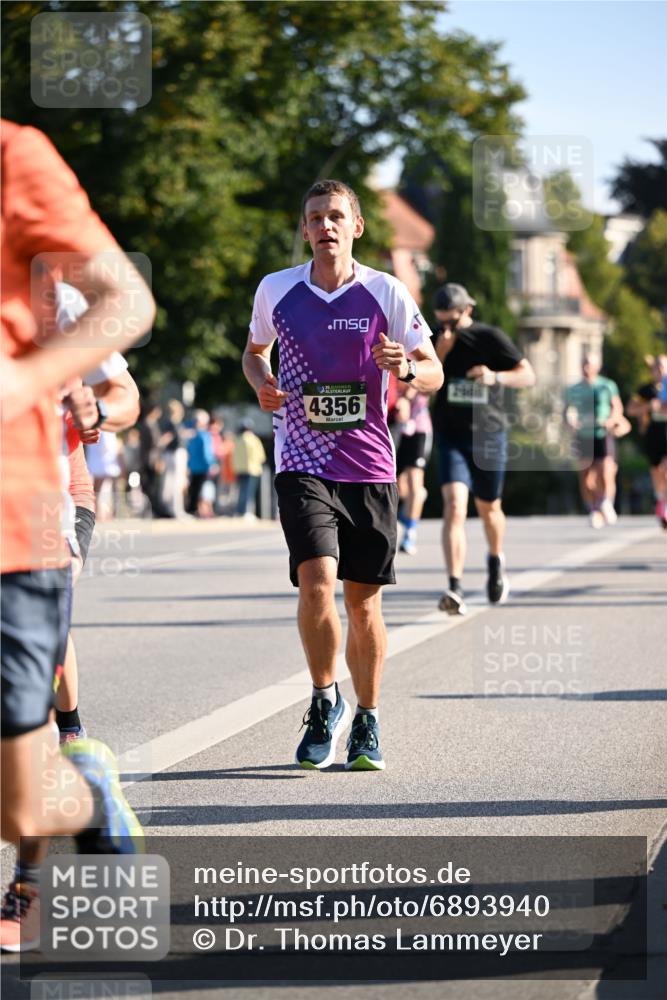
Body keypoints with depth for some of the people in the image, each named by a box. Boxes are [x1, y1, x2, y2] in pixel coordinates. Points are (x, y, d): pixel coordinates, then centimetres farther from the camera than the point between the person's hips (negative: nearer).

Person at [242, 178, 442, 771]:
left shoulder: (387, 294, -1)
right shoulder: (276, 290, 2)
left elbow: (434, 374, 2)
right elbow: (255, 350, 22)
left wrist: (407, 368, -21)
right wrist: (262, 383, -1)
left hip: (369, 466, 0)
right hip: (302, 462, 0)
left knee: (364, 600, 6)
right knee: (317, 581, -18)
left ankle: (367, 722, 22)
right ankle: (325, 701, 3)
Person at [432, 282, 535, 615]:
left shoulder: (490, 338, -5)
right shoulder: (435, 341, 2)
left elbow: (527, 375, -4)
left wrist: (496, 377, -23)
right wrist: (439, 355, -15)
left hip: (488, 436, 0)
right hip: (451, 437, 0)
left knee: (489, 508, 14)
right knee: (454, 506, -18)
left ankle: (496, 561, 47)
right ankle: (455, 589, -26)